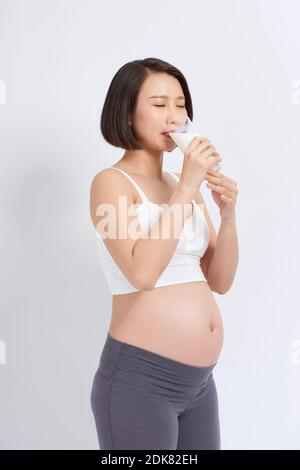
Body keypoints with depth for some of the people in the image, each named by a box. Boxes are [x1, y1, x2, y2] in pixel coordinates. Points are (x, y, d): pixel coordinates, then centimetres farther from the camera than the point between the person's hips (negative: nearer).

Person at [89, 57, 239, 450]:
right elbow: (142, 273, -24)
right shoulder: (111, 182, -9)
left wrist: (228, 214, -7)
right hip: (139, 379, -7)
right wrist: (186, 189, -20)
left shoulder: (183, 186, 10)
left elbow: (220, 281, 8)